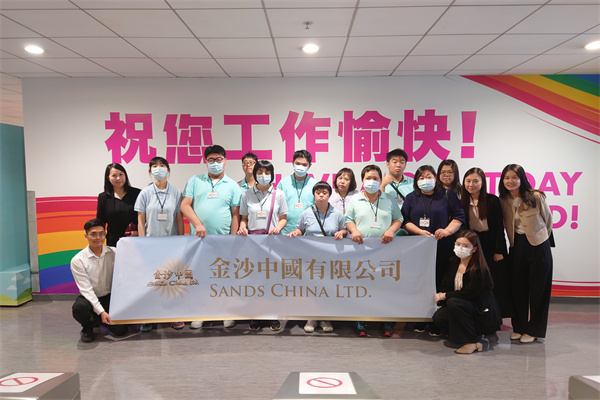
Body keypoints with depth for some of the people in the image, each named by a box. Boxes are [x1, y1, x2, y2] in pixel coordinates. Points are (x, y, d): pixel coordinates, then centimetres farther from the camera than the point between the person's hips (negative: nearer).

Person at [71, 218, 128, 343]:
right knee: (79, 308, -37)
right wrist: (101, 311, -24)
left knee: (121, 330, -14)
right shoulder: (78, 260, -11)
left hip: (109, 297, 3)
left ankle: (96, 318, 19)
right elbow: (86, 289, -16)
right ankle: (87, 327, 0)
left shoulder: (113, 253, -2)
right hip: (89, 298, -2)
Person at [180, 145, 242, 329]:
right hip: (198, 238, 1)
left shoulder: (232, 185, 8)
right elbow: (185, 205, 2)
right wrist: (198, 224, -12)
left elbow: (235, 214, 5)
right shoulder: (195, 181, 9)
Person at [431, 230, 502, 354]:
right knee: (438, 318, -20)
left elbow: (467, 293, -21)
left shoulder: (480, 270, -19)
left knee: (454, 302, -33)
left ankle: (472, 342, -20)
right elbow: (446, 286, 8)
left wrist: (443, 296, -14)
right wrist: (439, 298, -9)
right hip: (461, 307, 7)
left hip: (482, 312, -7)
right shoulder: (454, 263, 4)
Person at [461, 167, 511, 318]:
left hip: (491, 246, -3)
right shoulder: (463, 202, 4)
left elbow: (499, 227, -7)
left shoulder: (492, 200, -7)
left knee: (495, 284, 1)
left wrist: (499, 250, -11)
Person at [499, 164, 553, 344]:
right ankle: (519, 327, 21)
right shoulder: (503, 201, 1)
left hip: (538, 246, -4)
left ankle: (533, 329, 16)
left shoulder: (536, 197, -11)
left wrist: (540, 238, 11)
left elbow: (548, 220, 2)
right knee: (517, 288, 7)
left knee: (538, 290, 3)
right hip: (516, 247, 4)